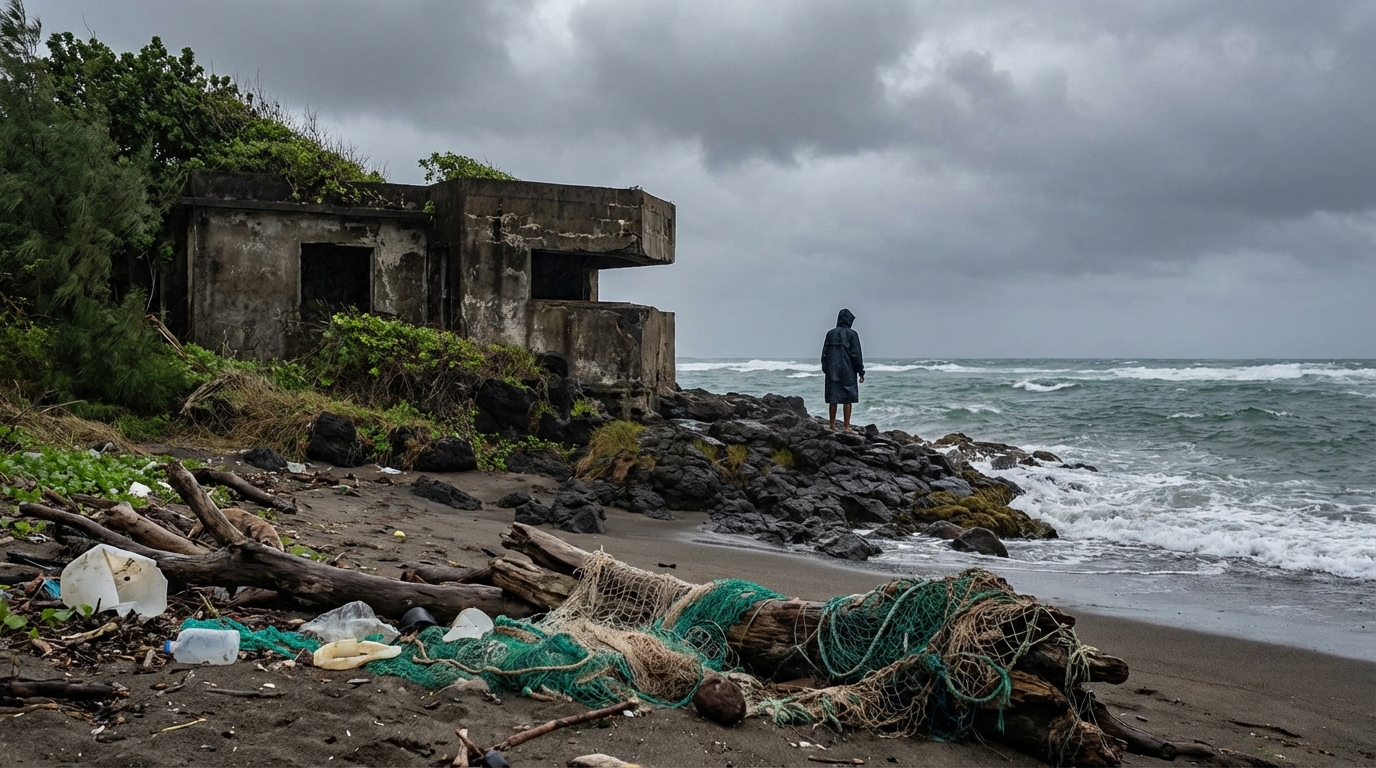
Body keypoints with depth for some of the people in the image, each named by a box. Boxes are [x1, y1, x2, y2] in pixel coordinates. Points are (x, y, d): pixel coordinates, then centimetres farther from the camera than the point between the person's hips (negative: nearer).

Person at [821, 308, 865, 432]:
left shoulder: (830, 333, 6)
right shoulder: (851, 334, -6)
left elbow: (824, 354, 8)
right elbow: (856, 355, -8)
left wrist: (825, 370, 16)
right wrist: (861, 372, -3)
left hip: (832, 372, 4)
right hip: (848, 373, -4)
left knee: (832, 400, 6)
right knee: (848, 399, 2)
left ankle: (832, 425, 9)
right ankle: (847, 427, 1)